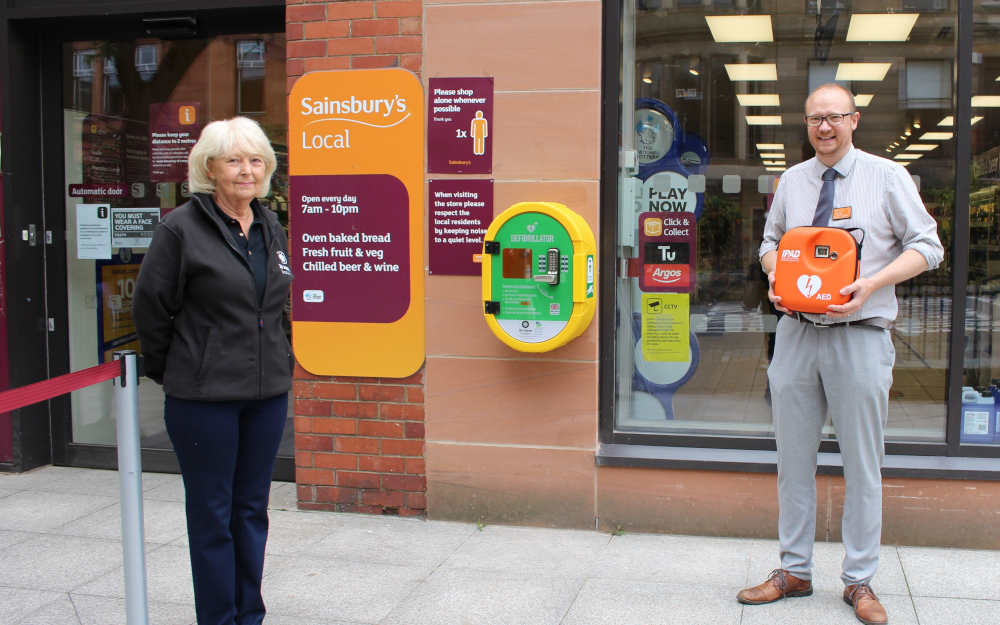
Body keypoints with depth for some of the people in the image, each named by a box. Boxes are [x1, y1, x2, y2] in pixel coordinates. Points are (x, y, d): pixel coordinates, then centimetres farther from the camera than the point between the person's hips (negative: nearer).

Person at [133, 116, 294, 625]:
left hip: (267, 393, 6)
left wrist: (279, 363, 13)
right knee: (212, 515, 5)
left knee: (252, 509, 14)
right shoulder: (180, 229, -9)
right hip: (203, 397, -5)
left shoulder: (273, 230, 10)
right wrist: (170, 372, 2)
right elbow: (150, 307, -5)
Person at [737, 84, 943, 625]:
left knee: (862, 463, 3)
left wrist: (871, 284, -16)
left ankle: (859, 581, 17)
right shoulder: (792, 180, 10)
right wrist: (775, 278, -2)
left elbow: (926, 247, -1)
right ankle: (793, 572, 22)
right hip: (796, 331, 3)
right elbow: (771, 242, 21)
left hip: (859, 336, -3)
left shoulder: (888, 176, 0)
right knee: (793, 458, 9)